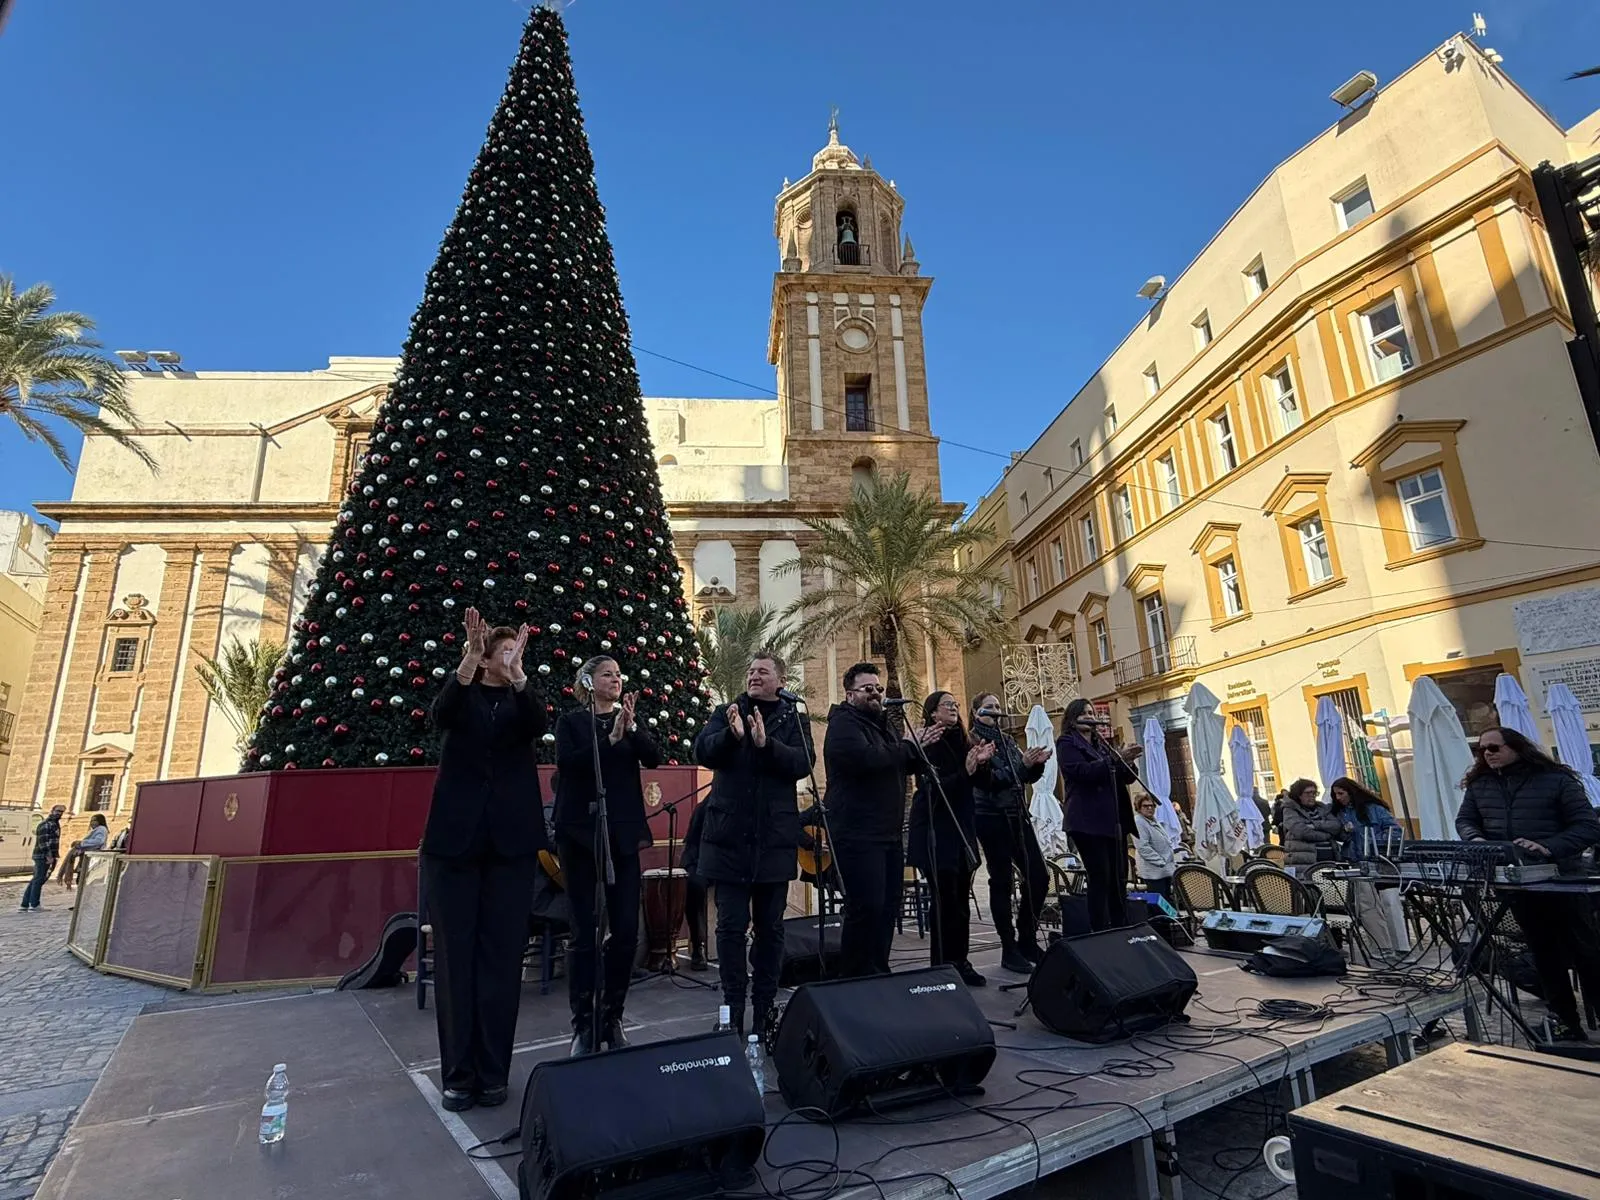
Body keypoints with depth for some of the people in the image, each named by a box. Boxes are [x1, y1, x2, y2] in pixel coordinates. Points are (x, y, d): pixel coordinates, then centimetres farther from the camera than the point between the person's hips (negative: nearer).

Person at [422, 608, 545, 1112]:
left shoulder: (521, 699, 10)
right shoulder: (462, 695, 8)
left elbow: (538, 726, -13)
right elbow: (440, 714, -16)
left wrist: (516, 672, -26)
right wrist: (470, 657, -30)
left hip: (510, 841, 1)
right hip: (454, 838, 0)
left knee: (502, 955, 2)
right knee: (454, 955, 2)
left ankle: (493, 1072, 13)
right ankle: (457, 1073, 13)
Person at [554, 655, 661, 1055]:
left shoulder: (629, 719, 12)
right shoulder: (572, 721, 3)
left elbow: (654, 758, -3)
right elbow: (567, 762, -14)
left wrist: (631, 727, -19)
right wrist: (610, 738, -22)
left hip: (623, 835, 3)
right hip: (580, 833, -3)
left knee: (626, 931, 1)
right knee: (585, 932, 0)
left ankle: (611, 1018, 17)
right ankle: (584, 1024, 12)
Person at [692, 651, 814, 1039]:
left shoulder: (793, 719, 4)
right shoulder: (727, 713, 6)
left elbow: (803, 763, -12)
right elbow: (702, 752, -9)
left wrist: (766, 743, -27)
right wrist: (731, 734, -28)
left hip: (774, 838, 0)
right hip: (729, 836, 0)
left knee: (770, 926, 10)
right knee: (732, 925, 3)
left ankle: (765, 1007, 24)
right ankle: (732, 1008, 16)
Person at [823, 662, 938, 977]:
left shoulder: (882, 724, 20)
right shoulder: (844, 724, -9)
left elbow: (903, 766, 25)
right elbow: (866, 759, -27)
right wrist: (907, 745, -15)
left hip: (888, 833, 9)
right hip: (858, 835, -9)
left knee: (888, 908, 11)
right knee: (865, 908, -9)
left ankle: (878, 972, 22)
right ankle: (854, 979, 2)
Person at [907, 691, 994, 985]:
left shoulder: (963, 742, 10)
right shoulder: (928, 746, -9)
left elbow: (980, 782, 8)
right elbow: (933, 788, -19)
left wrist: (981, 762, -11)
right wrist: (965, 772, -30)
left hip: (961, 831, 7)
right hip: (936, 834, -6)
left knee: (960, 901, 10)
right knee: (945, 902, -5)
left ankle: (960, 963, 20)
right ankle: (941, 968, 5)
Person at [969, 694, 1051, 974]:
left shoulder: (1007, 739, 14)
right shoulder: (972, 741, -6)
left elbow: (1026, 777, 12)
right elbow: (988, 780, -17)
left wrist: (1036, 763, -8)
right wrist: (1022, 764, -26)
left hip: (1017, 815, 7)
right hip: (992, 818, -7)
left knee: (1039, 878, 5)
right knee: (1002, 882, -2)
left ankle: (1027, 940, 20)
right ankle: (1009, 949, 8)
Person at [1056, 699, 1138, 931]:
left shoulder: (1102, 744, 21)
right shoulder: (1067, 743, 3)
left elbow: (1128, 777, 16)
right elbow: (1082, 771, -15)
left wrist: (1126, 759, -6)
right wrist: (1116, 758, -21)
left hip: (1114, 820, 6)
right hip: (1088, 822, -6)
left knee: (1119, 879, 5)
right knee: (1100, 878, -8)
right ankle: (1100, 932, -3)